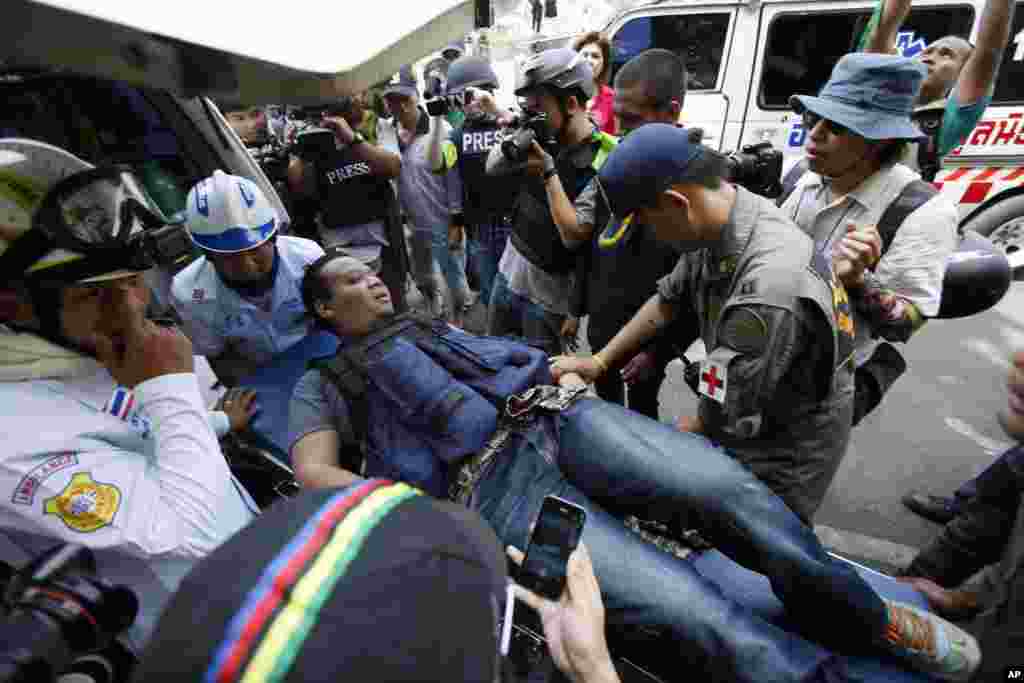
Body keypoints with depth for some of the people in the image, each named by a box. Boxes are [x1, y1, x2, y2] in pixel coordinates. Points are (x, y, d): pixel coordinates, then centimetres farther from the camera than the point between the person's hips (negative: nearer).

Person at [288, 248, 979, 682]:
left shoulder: (428, 325, 31)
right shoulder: (324, 382, 17)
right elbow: (314, 472, 1)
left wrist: (560, 374, 11)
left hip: (552, 416, 5)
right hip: (492, 482, -4)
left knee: (728, 483, -13)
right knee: (689, 604, -21)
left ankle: (866, 615, 12)